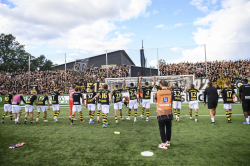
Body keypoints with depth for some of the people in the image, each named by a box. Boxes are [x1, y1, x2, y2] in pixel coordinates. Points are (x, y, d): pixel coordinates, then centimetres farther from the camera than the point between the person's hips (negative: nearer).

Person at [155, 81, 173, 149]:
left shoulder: (158, 93, -7)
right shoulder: (170, 92, -1)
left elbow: (155, 100, 10)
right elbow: (171, 100, 9)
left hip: (161, 113, -3)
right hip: (169, 113, 3)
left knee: (162, 128, 3)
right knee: (168, 127, 14)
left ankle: (164, 144, 5)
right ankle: (168, 141, 27)